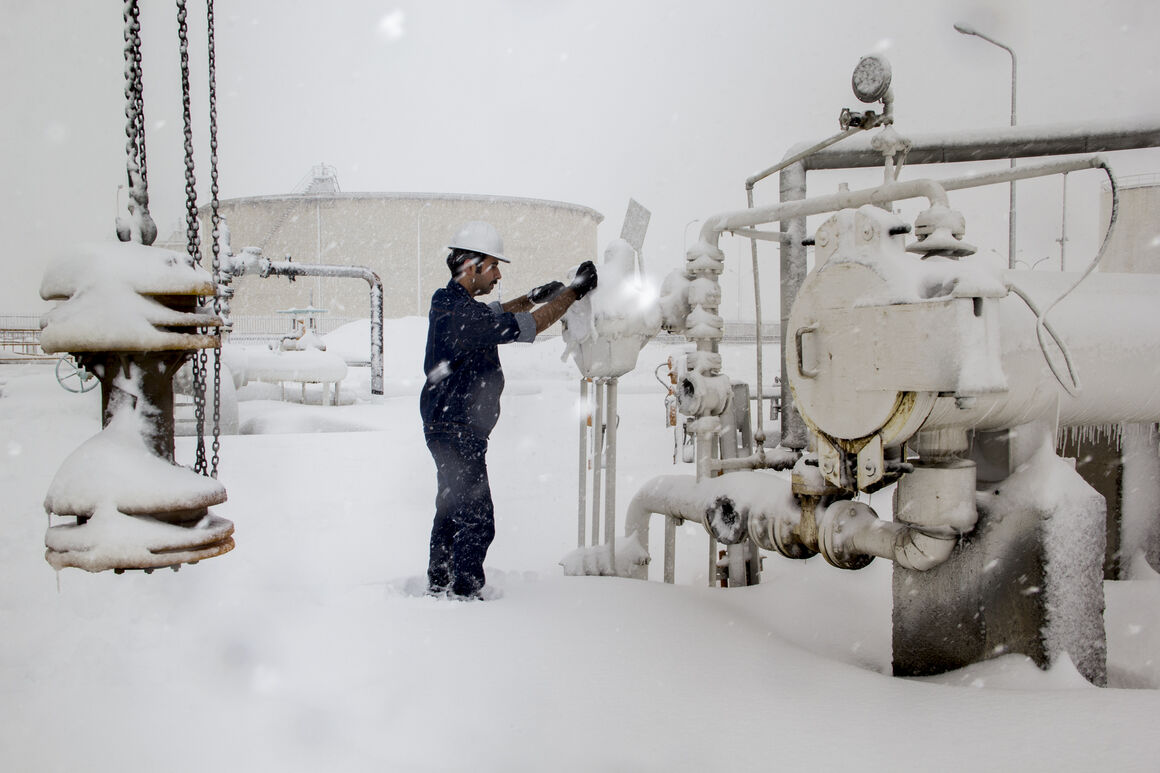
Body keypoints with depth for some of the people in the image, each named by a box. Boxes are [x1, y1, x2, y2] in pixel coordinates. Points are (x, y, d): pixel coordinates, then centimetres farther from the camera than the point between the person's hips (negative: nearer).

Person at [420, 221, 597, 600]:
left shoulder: (448, 302, 9)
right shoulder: (458, 311, -23)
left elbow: (492, 315, 28)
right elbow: (525, 326, -24)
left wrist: (532, 297, 17)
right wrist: (573, 292, -18)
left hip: (446, 429, 11)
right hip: (458, 432, -11)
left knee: (452, 508, 21)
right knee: (477, 518, -5)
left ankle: (439, 583, 32)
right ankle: (464, 592, 3)